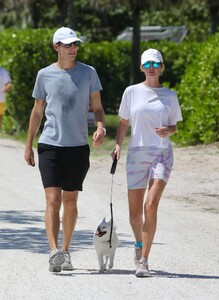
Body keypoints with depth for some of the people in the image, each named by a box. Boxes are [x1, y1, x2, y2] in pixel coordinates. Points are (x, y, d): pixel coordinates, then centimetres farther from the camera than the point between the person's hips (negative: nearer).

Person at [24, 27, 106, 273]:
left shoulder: (88, 73, 4)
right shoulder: (45, 75, 5)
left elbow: (97, 107, 8)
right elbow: (37, 111, 13)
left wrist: (100, 127, -13)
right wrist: (29, 145, 13)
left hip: (78, 146, 1)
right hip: (50, 144, -1)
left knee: (70, 201, 8)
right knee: (52, 200, -11)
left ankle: (65, 251, 19)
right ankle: (54, 252, -20)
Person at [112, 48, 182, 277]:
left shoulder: (169, 96, 7)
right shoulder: (132, 92, 6)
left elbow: (174, 126, 14)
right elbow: (123, 123, 11)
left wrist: (167, 131, -9)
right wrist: (117, 146, -3)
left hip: (162, 153, -1)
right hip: (137, 153, 1)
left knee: (151, 205, -19)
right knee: (135, 212, 4)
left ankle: (143, 261, -16)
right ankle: (139, 244, 37)